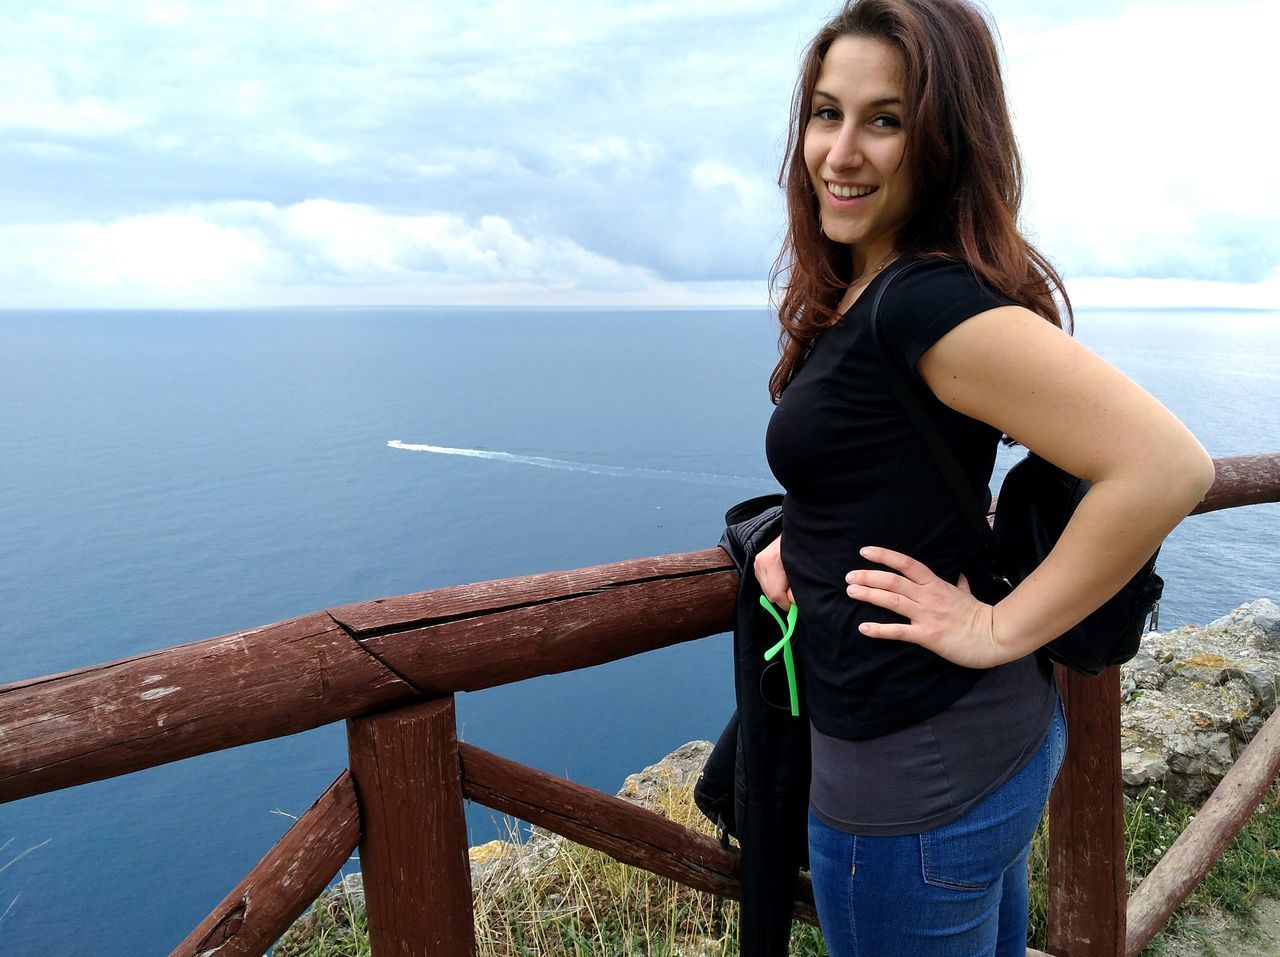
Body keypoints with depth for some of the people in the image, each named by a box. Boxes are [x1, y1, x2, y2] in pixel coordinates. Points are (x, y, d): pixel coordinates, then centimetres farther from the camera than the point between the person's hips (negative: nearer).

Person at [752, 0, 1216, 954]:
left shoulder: (931, 299, -23)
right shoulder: (858, 292, 5)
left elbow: (1168, 464, -29)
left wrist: (1004, 628, -21)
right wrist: (798, 538, 5)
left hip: (914, 774, -9)